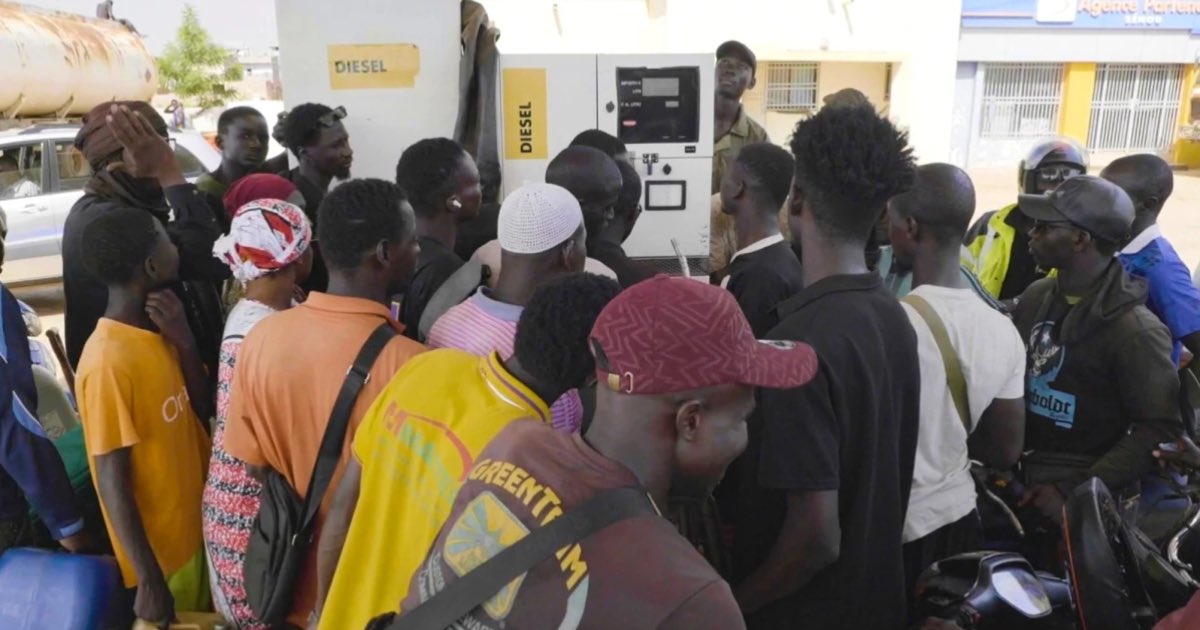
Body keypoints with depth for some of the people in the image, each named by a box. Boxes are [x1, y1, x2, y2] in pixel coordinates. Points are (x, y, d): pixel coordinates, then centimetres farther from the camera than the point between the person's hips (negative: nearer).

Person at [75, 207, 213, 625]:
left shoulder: (156, 332, 0)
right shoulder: (109, 362, -24)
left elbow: (204, 409, 3)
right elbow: (113, 484, -22)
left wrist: (185, 341, -12)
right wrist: (150, 580, -20)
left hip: (194, 527, 8)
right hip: (159, 550, -8)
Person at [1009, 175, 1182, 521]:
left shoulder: (1136, 330, -17)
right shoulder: (1035, 296, 2)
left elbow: (1159, 429, -17)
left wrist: (1077, 494, -21)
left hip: (1073, 493, -5)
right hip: (1016, 475, 6)